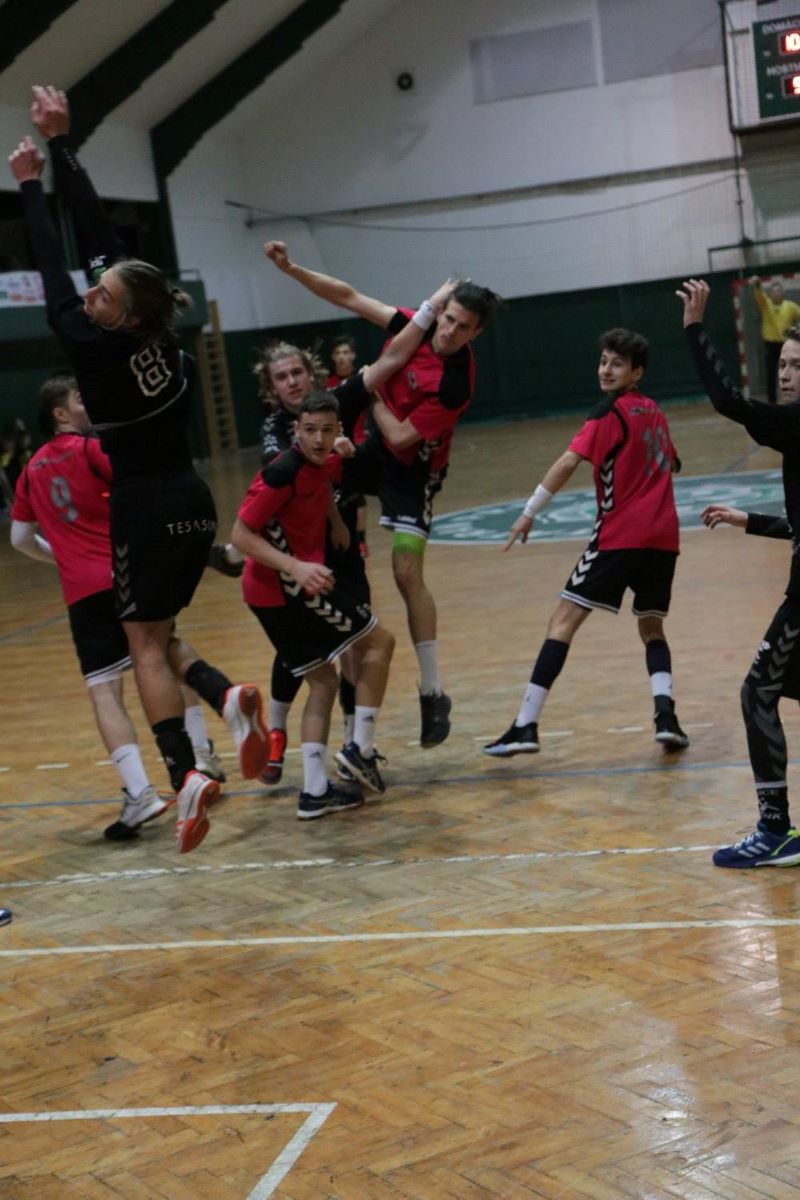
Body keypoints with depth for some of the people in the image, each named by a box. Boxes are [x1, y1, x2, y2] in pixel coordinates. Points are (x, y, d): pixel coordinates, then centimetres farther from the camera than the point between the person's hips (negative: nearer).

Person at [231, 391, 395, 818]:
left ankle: (315, 791, 9)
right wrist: (296, 567, -31)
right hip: (288, 588, -8)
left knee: (322, 683, 12)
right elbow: (241, 534, -21)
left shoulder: (327, 464, 7)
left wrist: (337, 521, 17)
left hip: (274, 594, 8)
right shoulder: (282, 473, -20)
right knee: (378, 641, 2)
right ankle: (361, 748, 2)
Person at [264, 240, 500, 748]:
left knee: (407, 573, -14)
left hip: (413, 467, -7)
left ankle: (434, 693, -7)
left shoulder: (456, 383, -29)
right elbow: (348, 296, -6)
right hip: (374, 444, 7)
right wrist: (292, 269, -13)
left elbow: (401, 437, -26)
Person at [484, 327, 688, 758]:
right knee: (651, 628, 20)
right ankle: (665, 714, -5)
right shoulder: (654, 411, 16)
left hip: (620, 534, -7)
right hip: (663, 536, 7)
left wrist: (529, 512, -15)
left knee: (563, 620, -4)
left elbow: (569, 461, -16)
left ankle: (525, 726, -10)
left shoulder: (612, 410, -5)